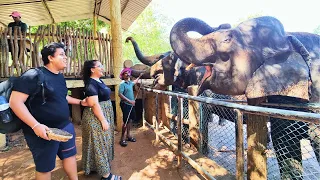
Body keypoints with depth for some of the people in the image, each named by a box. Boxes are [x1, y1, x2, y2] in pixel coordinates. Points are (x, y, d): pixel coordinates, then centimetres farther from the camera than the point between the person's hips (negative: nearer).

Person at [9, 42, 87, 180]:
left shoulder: (60, 77, 8)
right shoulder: (33, 76, -19)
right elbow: (15, 102, -23)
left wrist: (80, 102, 19)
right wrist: (35, 125, -29)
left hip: (65, 126, 8)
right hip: (44, 131, -7)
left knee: (70, 155, 21)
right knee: (45, 167, 12)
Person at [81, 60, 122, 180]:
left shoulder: (99, 81, 10)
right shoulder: (91, 84, -19)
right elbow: (94, 104, -25)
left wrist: (105, 119, 22)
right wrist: (103, 120, -23)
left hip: (104, 115, 10)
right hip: (96, 118, -10)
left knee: (103, 142, 19)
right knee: (99, 144, 0)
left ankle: (97, 166, 37)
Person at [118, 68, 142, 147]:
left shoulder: (130, 83, 11)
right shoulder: (122, 84, -13)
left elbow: (134, 82, 36)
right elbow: (120, 94, -24)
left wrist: (139, 76, 39)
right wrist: (129, 101, -29)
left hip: (131, 104, 8)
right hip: (125, 104, -8)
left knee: (130, 120, 12)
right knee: (126, 121, -6)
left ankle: (128, 135, 25)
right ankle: (122, 138, 6)